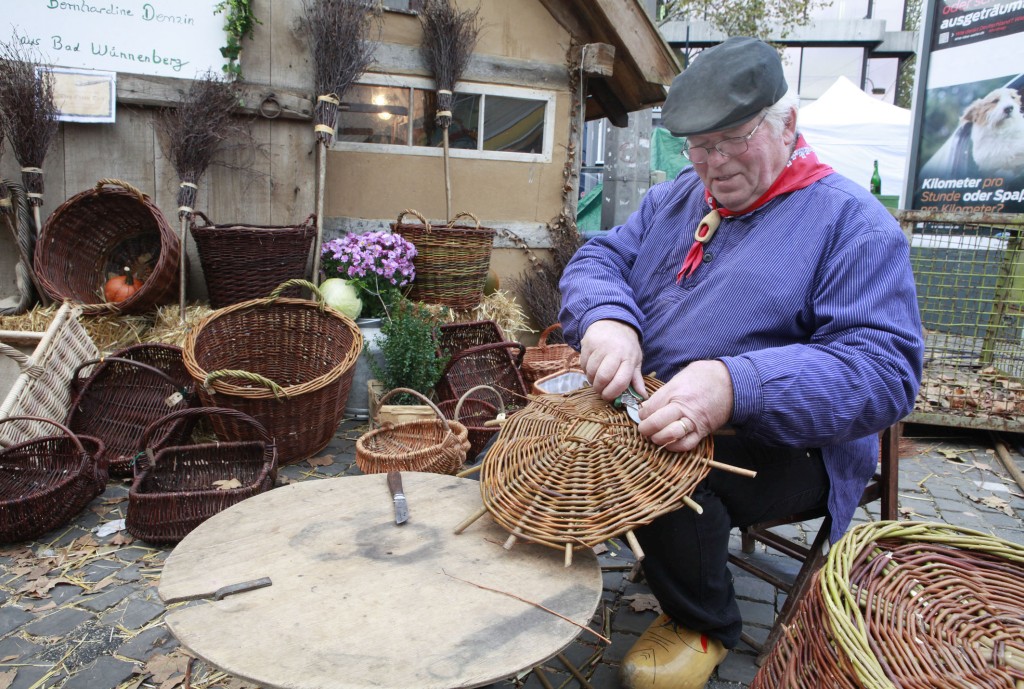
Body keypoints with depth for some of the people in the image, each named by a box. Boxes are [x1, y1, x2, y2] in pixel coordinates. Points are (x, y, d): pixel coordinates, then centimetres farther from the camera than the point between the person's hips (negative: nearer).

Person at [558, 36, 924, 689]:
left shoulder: (851, 220, -9)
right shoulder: (675, 199, 12)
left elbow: (885, 370, -20)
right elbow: (598, 261, 4)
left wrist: (738, 386, -37)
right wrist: (607, 318, -22)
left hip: (780, 442, -6)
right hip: (644, 409, 7)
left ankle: (707, 626, 1)